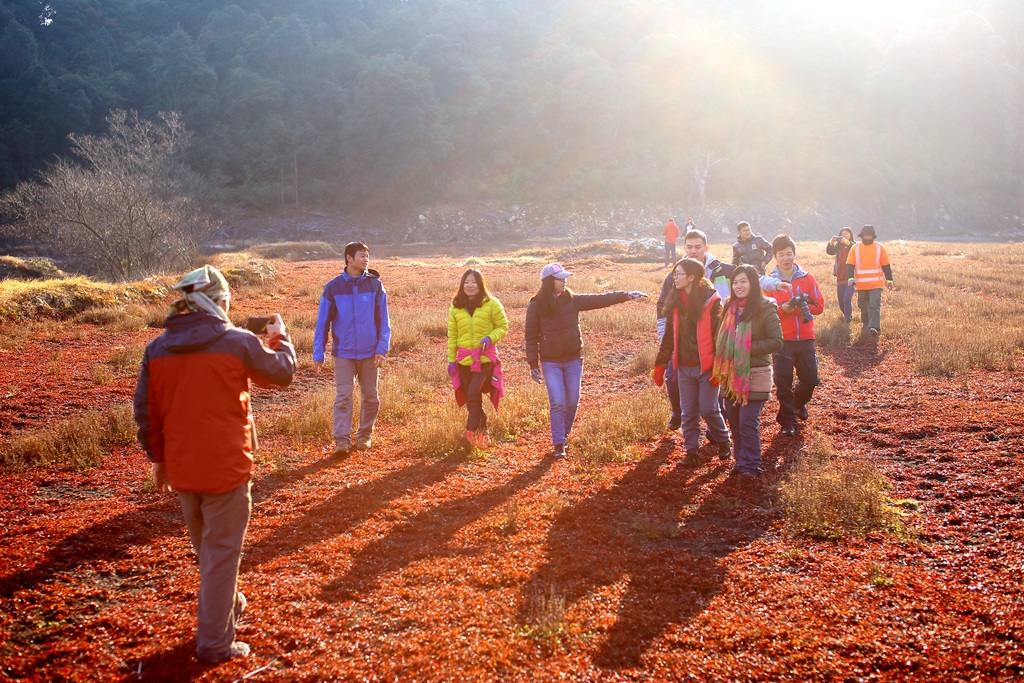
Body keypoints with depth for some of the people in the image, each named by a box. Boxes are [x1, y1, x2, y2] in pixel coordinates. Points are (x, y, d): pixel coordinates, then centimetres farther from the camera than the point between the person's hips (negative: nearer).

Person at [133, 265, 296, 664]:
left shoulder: (157, 349, -1)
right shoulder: (238, 342, -12)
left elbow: (146, 413, 4)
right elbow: (282, 372, 3)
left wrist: (158, 458, 16)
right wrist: (280, 337, 21)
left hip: (180, 468, 5)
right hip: (226, 467, -5)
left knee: (206, 548, 24)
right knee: (221, 553, 6)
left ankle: (227, 604, 46)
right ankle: (214, 644, 11)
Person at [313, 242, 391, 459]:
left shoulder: (375, 285, 0)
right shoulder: (333, 287, -1)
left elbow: (383, 320, 2)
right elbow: (322, 322, 3)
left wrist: (382, 349, -6)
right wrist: (318, 354, 1)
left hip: (370, 353, 1)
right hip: (344, 353, -1)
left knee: (370, 396, 9)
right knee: (343, 396, -6)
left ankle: (365, 435, 24)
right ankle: (342, 440, -3)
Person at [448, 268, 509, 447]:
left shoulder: (491, 304, -3)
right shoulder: (456, 306, 7)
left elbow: (503, 327, 2)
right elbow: (452, 335, 11)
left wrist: (490, 338, -17)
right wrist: (451, 359, 7)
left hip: (485, 358, -4)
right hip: (464, 359, 4)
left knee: (473, 395, -19)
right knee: (472, 400, 7)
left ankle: (471, 432, -10)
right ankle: (483, 433, 22)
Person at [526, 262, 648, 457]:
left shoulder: (572, 300, 0)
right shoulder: (536, 305, -7)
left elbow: (600, 299, -4)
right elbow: (531, 336, -3)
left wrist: (626, 295, -13)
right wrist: (533, 364, -3)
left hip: (573, 359, 3)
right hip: (550, 362, -3)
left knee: (572, 402, 8)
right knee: (557, 403, -7)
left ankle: (564, 435, 30)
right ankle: (558, 444, 3)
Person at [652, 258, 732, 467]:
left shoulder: (711, 301, -10)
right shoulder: (676, 302, 6)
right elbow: (669, 336, 11)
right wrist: (660, 364, 8)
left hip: (707, 366, -5)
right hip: (684, 367, 5)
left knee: (708, 409, -1)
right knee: (688, 412, 7)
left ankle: (723, 442, 24)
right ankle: (691, 452, 15)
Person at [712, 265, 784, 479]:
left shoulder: (765, 308, -9)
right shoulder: (730, 307, 10)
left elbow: (777, 341, -12)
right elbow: (721, 338, 18)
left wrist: (749, 348, -17)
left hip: (754, 375, -6)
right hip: (731, 373, 6)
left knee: (748, 423, -6)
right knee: (734, 421, 11)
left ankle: (751, 466, 6)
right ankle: (741, 461, 25)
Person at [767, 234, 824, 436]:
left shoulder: (807, 279, 5)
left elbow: (819, 305, 3)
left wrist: (801, 307, -13)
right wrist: (783, 309, -22)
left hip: (805, 338, 2)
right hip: (782, 339, -2)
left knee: (810, 379, 5)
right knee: (783, 381, -1)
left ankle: (800, 401, 38)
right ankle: (788, 421, 12)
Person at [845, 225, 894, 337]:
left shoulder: (879, 248, 4)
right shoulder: (855, 248, 5)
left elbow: (886, 266, 8)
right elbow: (850, 265, 0)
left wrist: (889, 280, 9)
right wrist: (850, 278, -14)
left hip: (876, 284, -2)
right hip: (861, 285, 2)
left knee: (875, 305, -15)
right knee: (863, 307, 12)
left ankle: (874, 327, -22)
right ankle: (865, 325, 32)